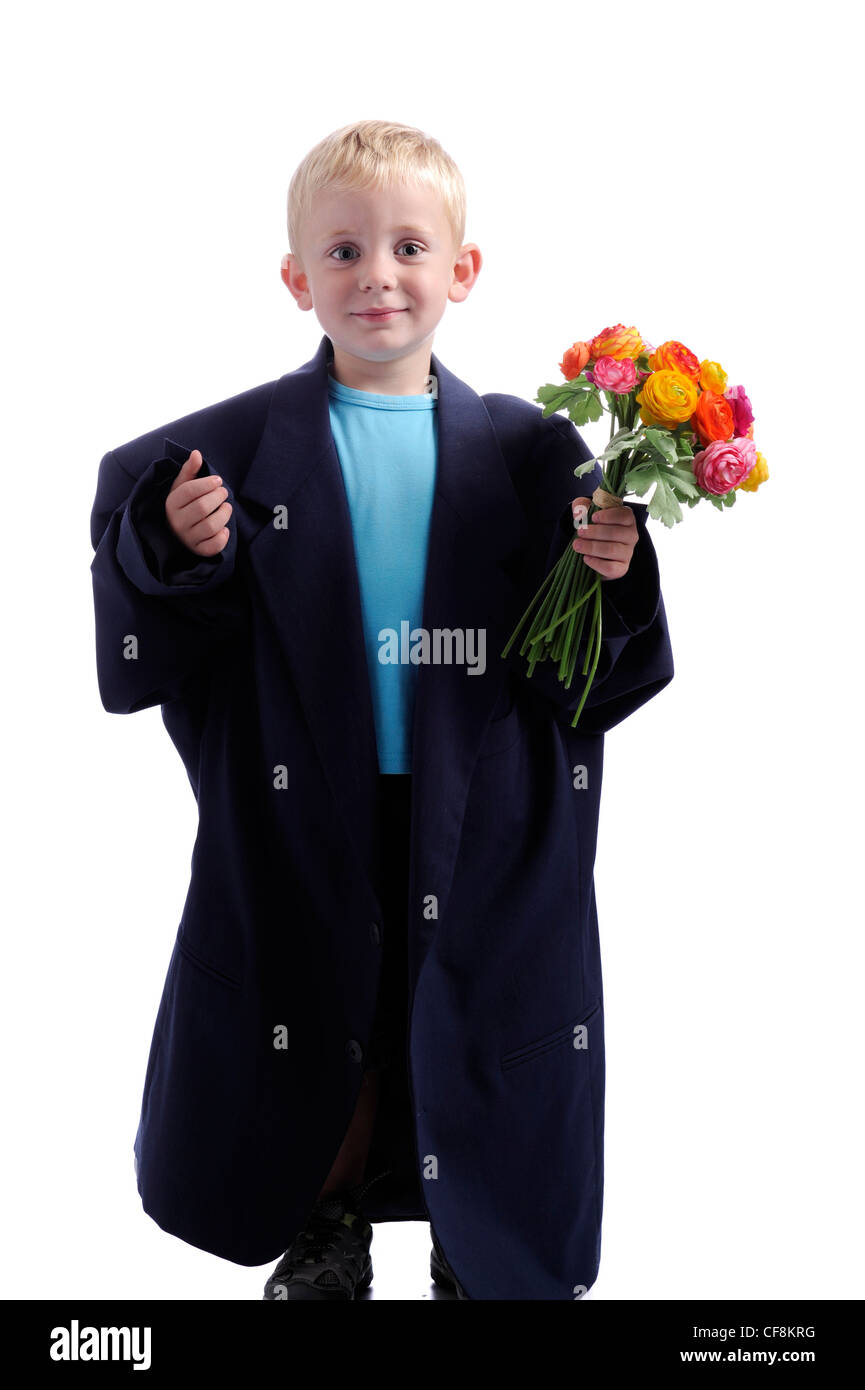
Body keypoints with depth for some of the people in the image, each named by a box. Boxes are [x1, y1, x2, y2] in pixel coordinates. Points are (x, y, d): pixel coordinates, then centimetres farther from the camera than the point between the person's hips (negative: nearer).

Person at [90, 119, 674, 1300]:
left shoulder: (528, 453, -1)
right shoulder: (237, 448, -3)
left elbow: (592, 670, 0)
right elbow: (168, 643, -2)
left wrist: (614, 579, -19)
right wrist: (181, 555, -20)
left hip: (480, 817, 1)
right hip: (308, 812, 0)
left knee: (469, 1021, 13)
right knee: (318, 1032, 15)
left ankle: (472, 1239, 40)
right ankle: (329, 1222, 43)